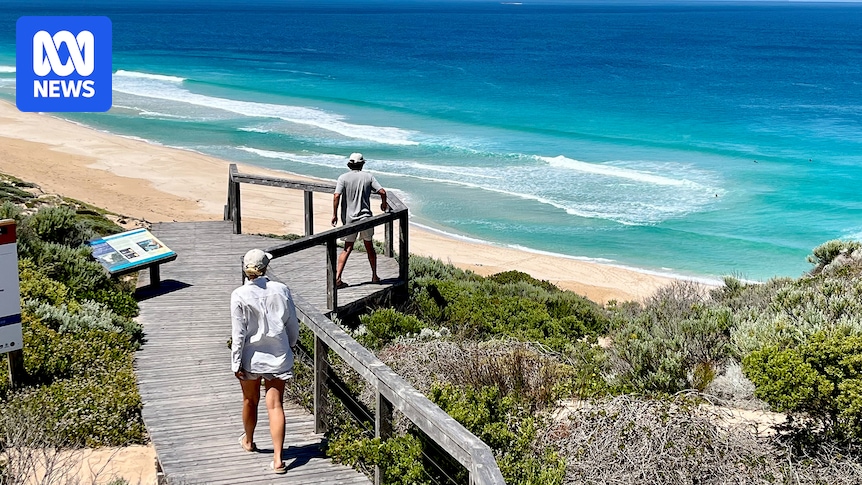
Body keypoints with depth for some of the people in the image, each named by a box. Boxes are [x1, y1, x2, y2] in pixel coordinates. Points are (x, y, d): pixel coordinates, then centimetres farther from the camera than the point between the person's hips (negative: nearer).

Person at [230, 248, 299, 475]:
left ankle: (248, 441, 45)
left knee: (250, 400, 21)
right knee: (275, 405, 1)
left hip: (251, 357, -1)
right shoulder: (281, 290, -7)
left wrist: (236, 363, -5)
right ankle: (278, 458, -6)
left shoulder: (239, 295, -15)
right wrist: (291, 345, 22)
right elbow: (292, 324, 3)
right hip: (278, 355, 1)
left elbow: (238, 333, -12)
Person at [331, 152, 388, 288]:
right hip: (366, 217, 1)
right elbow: (382, 192, -6)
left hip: (349, 219, 0)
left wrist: (334, 214, -6)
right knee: (369, 246, 17)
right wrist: (384, 203, 15)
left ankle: (337, 277, -7)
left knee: (347, 249, 5)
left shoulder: (343, 178, -4)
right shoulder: (368, 176, 0)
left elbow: (336, 196, -15)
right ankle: (374, 276, 24)